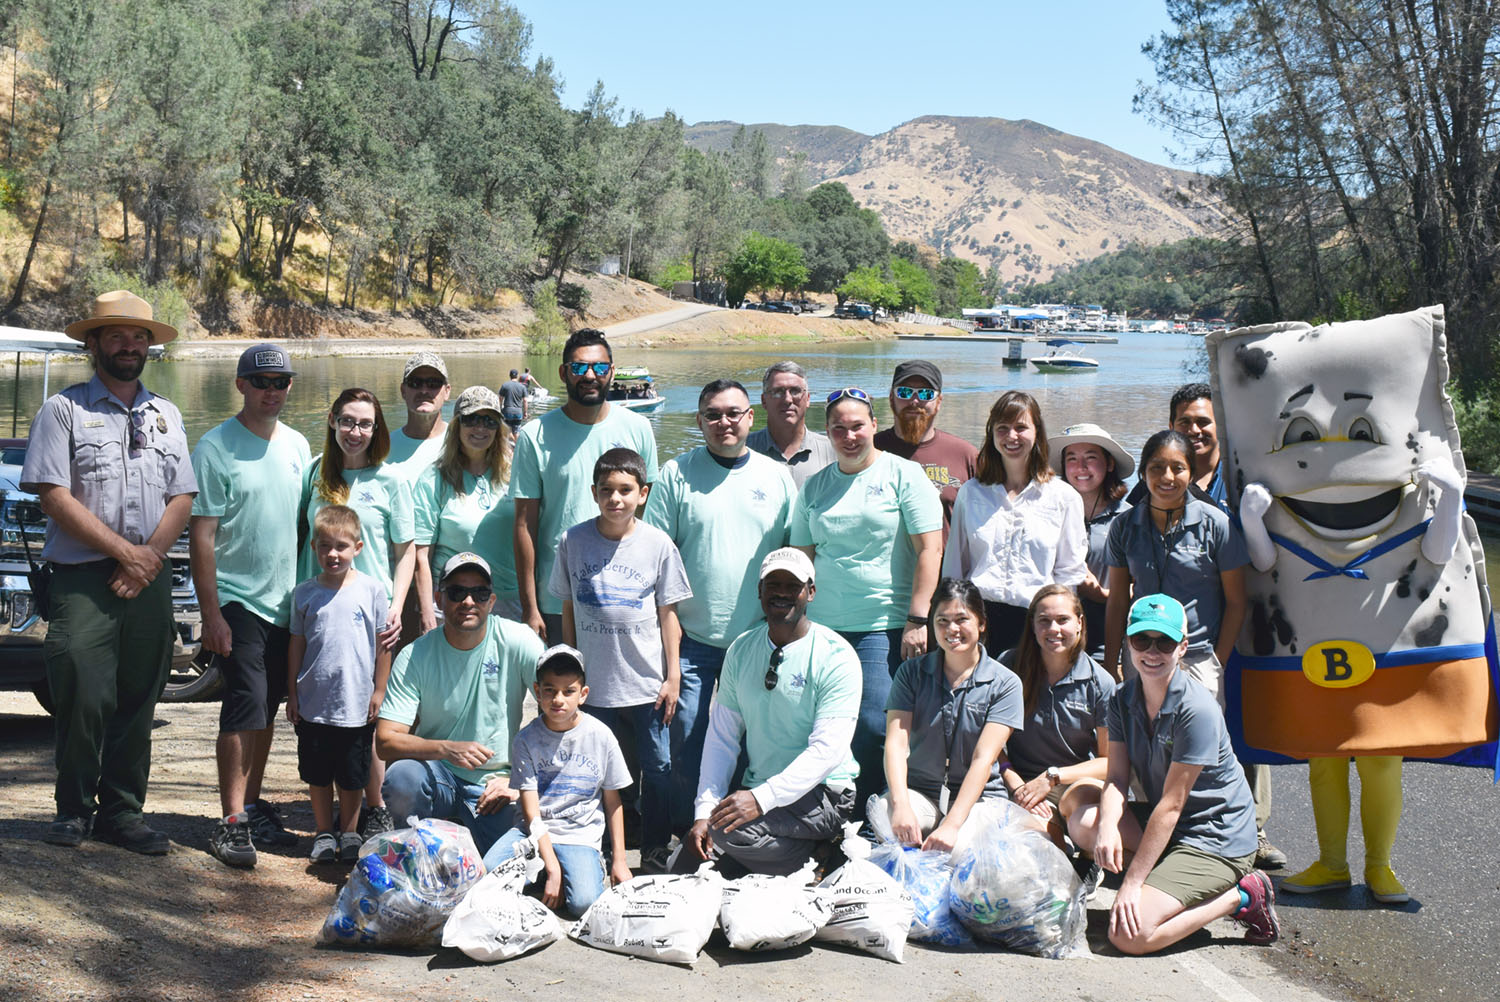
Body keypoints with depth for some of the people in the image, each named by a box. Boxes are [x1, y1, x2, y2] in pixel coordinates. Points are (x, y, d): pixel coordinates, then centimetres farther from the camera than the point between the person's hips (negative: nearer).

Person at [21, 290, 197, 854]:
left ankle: (122, 811, 14)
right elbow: (53, 496, -7)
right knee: (84, 698, -8)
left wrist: (150, 556, -5)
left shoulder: (165, 416, 17)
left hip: (149, 581, 4)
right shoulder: (64, 411, 2)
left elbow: (182, 497, 12)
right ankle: (73, 809, 9)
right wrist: (125, 551, -10)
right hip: (83, 578, -4)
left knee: (138, 702, 5)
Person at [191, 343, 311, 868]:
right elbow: (201, 535, -10)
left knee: (267, 707, 11)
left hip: (286, 601, 6)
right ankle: (232, 820, -5)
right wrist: (211, 613, -14)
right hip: (238, 600, -5)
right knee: (245, 706, -11)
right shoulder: (216, 447, -8)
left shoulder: (297, 445, 10)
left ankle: (253, 805, 22)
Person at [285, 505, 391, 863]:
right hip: (313, 703, 2)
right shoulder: (304, 593, 2)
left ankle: (349, 834, 23)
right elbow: (297, 644, 9)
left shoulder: (372, 590, -3)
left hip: (357, 705, -2)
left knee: (352, 776, 9)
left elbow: (383, 644, 2)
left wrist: (379, 690, 0)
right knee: (317, 774, 11)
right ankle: (324, 833, 25)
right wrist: (292, 692, 8)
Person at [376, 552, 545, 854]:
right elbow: (385, 741, -13)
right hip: (437, 771, 1)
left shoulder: (517, 641, -8)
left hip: (496, 782, -1)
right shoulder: (414, 656, -7)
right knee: (401, 777, -33)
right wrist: (447, 749, -30)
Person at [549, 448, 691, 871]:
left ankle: (655, 853, 19)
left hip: (648, 682, -1)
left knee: (657, 767, 5)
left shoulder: (658, 544, -3)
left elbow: (668, 614, 2)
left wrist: (672, 676, 0)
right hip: (594, 680, 1)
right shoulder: (573, 541, 0)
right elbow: (568, 609, 8)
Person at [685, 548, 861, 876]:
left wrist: (762, 798, -29)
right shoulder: (741, 649, 7)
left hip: (820, 792, -5)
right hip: (755, 791, 5)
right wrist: (704, 811, -6)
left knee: (729, 831, -30)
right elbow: (722, 736, 7)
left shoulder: (837, 657, -10)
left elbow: (828, 750, -18)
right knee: (686, 864, -14)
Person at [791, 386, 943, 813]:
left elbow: (929, 549, -5)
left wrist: (917, 620, -11)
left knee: (873, 727, -11)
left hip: (885, 628, -4)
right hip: (823, 628, 4)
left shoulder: (904, 475, 0)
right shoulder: (814, 486, 13)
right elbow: (802, 557, 17)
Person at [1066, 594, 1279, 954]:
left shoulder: (1197, 710, -22)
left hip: (1216, 841, -7)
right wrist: (1107, 828, -28)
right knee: (1084, 822, -17)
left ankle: (1240, 896, -1)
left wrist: (1131, 884, -22)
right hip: (1163, 826, 7)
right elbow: (1117, 778, -5)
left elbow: (1171, 804, -22)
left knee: (1129, 935, -21)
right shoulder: (1122, 699, 1)